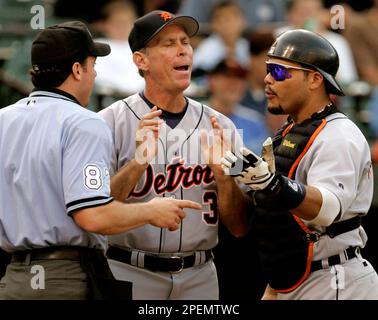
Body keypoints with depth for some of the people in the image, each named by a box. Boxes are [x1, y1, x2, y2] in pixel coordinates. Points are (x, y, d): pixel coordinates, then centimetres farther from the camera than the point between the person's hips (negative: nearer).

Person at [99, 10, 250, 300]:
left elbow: (239, 227, 5)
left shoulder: (220, 127, 7)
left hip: (199, 277, 3)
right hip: (129, 275, -3)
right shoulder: (111, 122, -3)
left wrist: (223, 173, -12)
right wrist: (139, 161, -23)